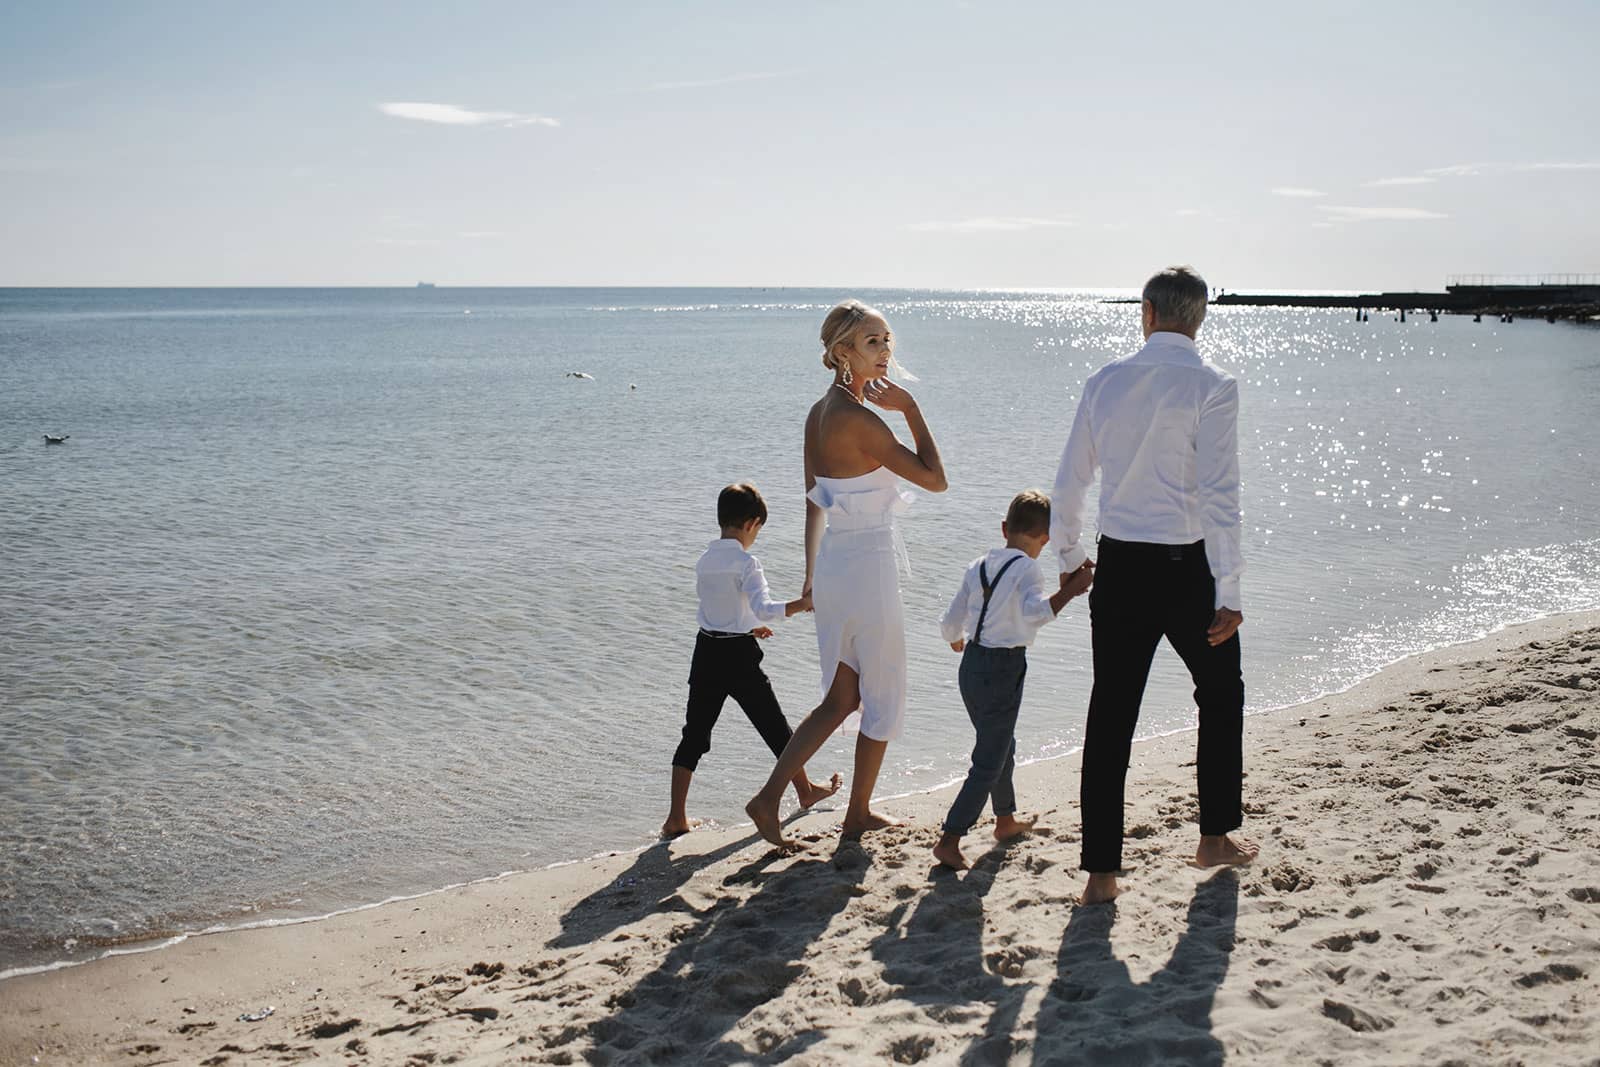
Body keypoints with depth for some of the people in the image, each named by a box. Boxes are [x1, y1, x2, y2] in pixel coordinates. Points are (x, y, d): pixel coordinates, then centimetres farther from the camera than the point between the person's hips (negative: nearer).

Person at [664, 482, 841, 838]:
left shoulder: (704, 561, 8)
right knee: (774, 726, 12)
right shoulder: (746, 562, -14)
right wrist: (801, 603, -18)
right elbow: (765, 609, -26)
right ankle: (806, 790, 31)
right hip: (738, 655, -6)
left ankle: (676, 818, 3)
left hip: (706, 652, 6)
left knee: (694, 734, 7)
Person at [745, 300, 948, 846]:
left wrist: (812, 572, 23)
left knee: (840, 699, 16)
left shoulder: (818, 413, 7)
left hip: (833, 565, 8)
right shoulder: (860, 420, -20)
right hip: (869, 566, -8)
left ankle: (768, 797, 10)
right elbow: (934, 479, -15)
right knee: (884, 697, 11)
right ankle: (859, 814, 23)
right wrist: (910, 408, -11)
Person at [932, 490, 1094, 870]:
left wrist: (959, 642, 31)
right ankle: (949, 841, -6)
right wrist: (1069, 591, -28)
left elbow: (950, 624, 11)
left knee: (1001, 743, 26)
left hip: (971, 665, 8)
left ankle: (1006, 818, 43)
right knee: (989, 760, -1)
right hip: (1004, 669, -8)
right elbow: (1034, 611, -32)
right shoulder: (1026, 568, -12)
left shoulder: (978, 565, 7)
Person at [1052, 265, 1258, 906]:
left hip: (1119, 567, 3)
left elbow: (1070, 481, 8)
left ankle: (1100, 872, 7)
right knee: (1220, 694, 21)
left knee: (1110, 714, 5)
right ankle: (1215, 837, 31)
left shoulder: (1104, 382, 2)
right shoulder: (1212, 387, -10)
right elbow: (1219, 494, -16)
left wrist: (1069, 556, 23)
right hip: (1188, 566, -3)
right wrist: (1228, 593, -13)